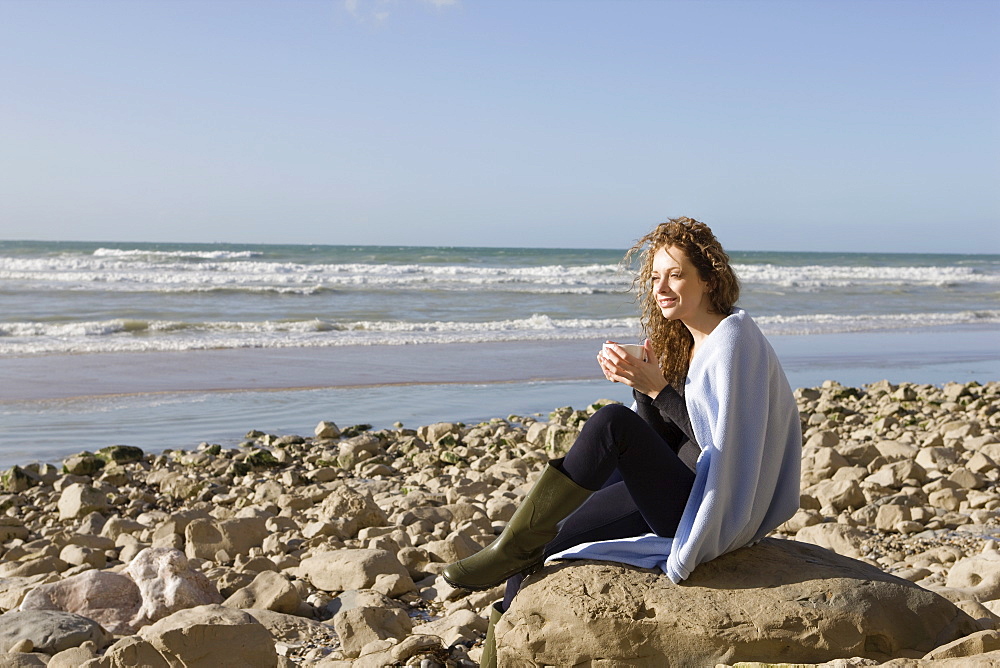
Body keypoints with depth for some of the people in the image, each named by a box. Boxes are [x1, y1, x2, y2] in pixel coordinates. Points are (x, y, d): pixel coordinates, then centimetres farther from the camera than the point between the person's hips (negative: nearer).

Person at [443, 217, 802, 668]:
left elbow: (723, 441, -16)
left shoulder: (733, 339, -9)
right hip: (680, 489, 9)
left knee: (613, 423, -29)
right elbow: (663, 443, 11)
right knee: (543, 531, -1)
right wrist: (641, 386, -5)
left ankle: (516, 546, -18)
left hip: (713, 508, -9)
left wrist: (658, 389, -18)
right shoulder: (681, 343, 15)